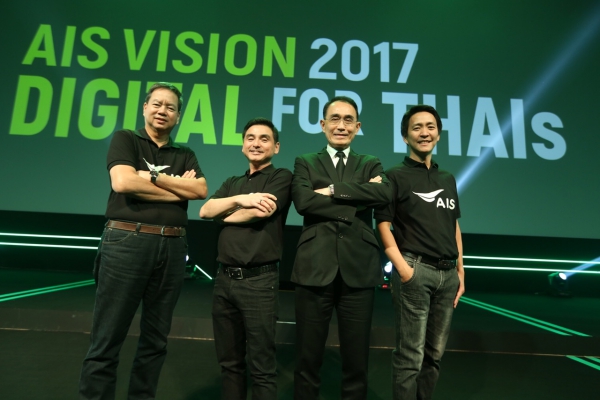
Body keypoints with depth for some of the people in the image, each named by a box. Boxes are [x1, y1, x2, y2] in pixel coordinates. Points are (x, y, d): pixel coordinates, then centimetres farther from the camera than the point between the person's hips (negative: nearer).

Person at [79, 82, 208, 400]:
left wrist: (153, 176, -9)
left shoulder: (185, 156, 16)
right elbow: (123, 182, -11)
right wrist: (179, 189, -4)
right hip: (127, 241, -3)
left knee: (155, 339, 12)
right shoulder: (125, 139, 7)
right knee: (106, 340, 2)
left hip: (171, 246, 4)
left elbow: (201, 190, -1)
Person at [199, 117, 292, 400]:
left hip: (259, 280, -6)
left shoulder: (281, 177, 0)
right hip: (224, 278, 6)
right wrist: (240, 199, -12)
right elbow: (205, 210, 4)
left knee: (261, 366, 4)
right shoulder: (232, 183, 18)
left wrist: (223, 213, 2)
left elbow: (260, 212, -15)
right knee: (229, 361, 17)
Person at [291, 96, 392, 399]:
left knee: (357, 361, 14)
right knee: (308, 359, 12)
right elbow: (303, 202, -11)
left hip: (358, 271, 1)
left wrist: (333, 189, -11)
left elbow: (385, 195, -9)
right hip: (315, 269, -1)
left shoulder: (371, 165, 12)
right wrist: (358, 200, -9)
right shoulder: (305, 163, 9)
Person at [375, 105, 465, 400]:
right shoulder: (395, 176, 0)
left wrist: (460, 269, 13)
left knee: (435, 353, 14)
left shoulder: (447, 179, 17)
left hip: (447, 273, 6)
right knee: (411, 355, -1)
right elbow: (383, 224, -7)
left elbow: (454, 226, 19)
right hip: (415, 270, -6)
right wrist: (402, 267, -16)